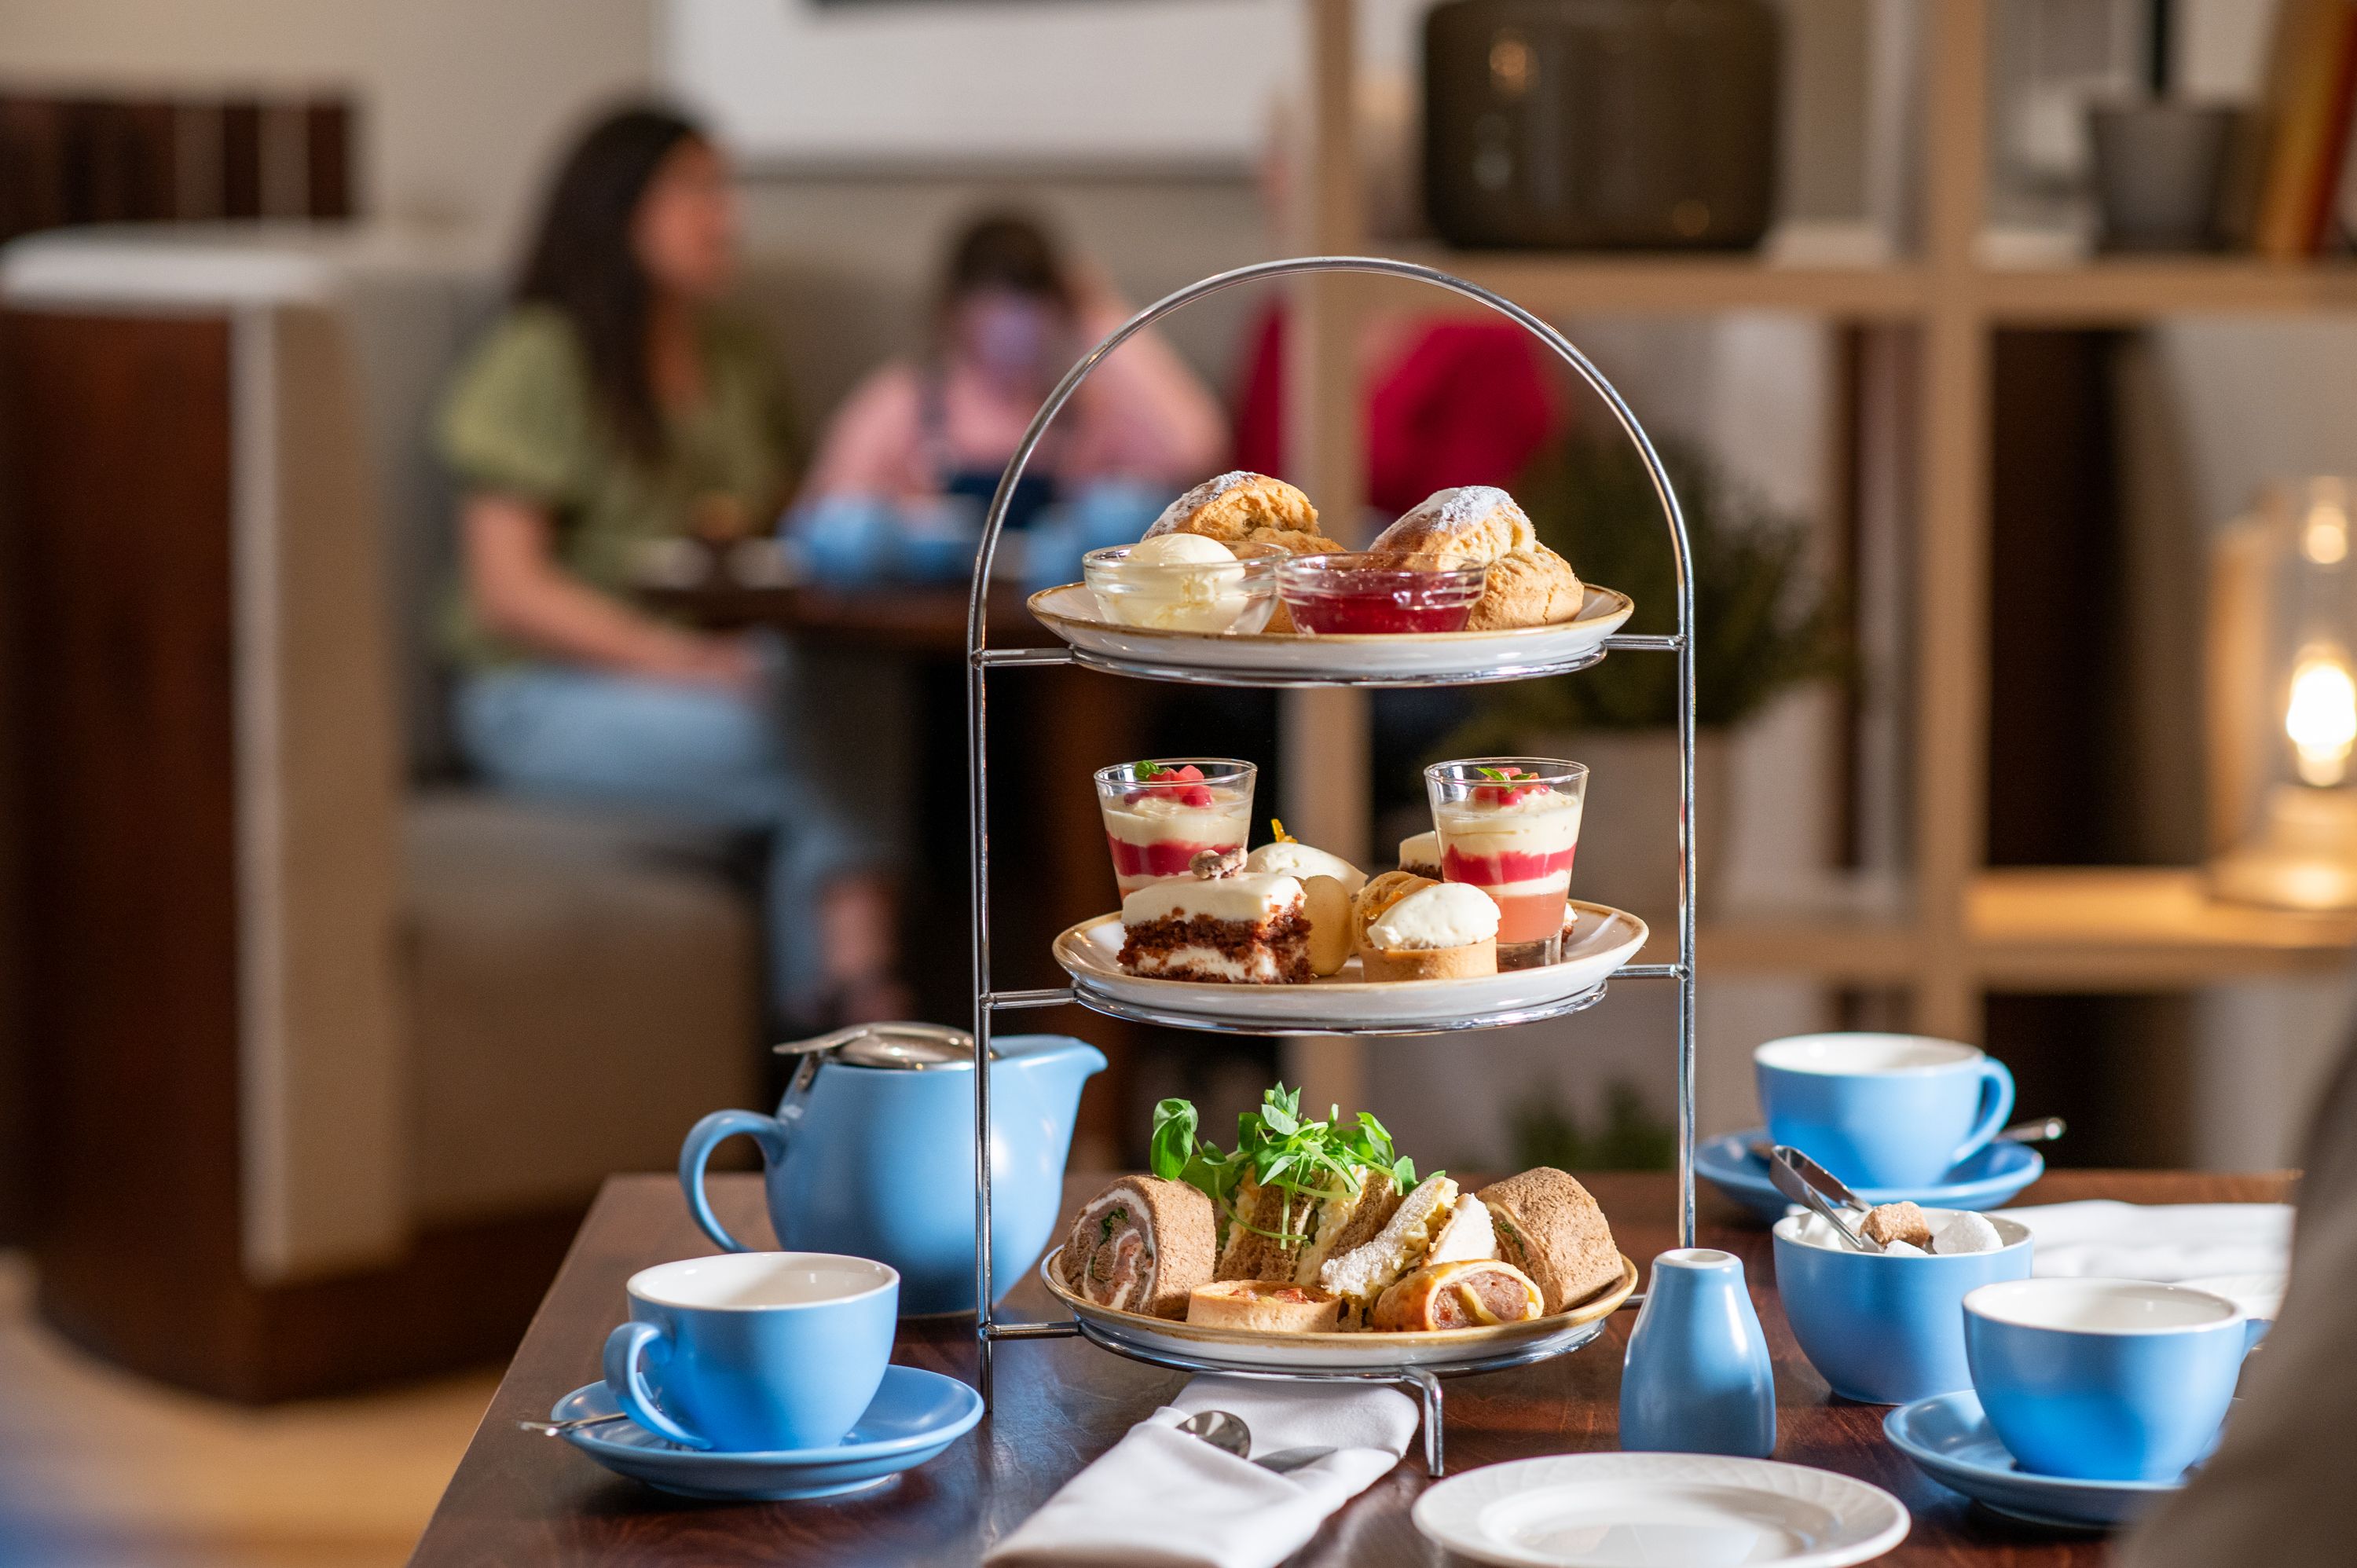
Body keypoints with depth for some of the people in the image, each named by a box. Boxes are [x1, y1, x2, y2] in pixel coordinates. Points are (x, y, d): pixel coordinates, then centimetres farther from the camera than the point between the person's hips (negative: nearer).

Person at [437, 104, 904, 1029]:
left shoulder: (734, 356, 17)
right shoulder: (538, 361, -5)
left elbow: (773, 519, 26)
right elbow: (508, 586, -11)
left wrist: (750, 528, 0)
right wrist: (672, 656, -23)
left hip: (711, 667, 5)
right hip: (546, 694, -5)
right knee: (750, 735, -35)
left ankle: (856, 1013, -41)